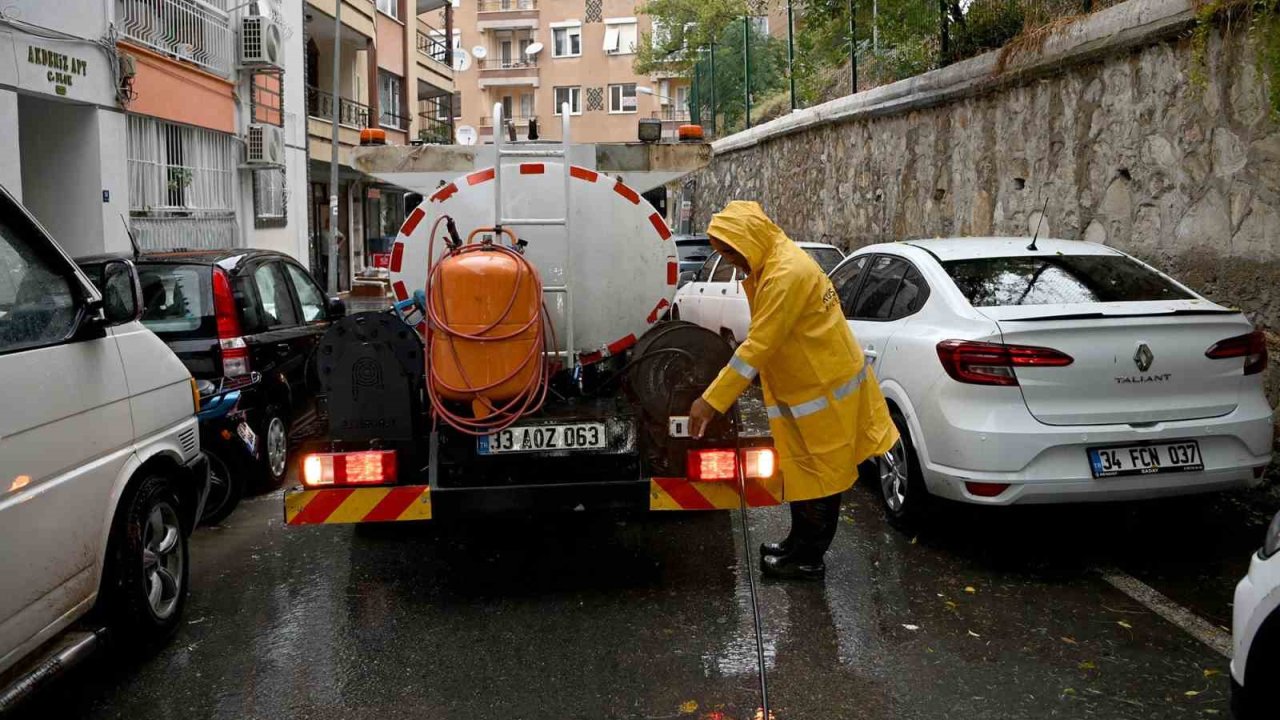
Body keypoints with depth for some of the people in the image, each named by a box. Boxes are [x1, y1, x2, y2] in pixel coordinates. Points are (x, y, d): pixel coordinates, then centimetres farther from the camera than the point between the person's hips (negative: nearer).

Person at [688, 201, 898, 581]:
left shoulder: (787, 274, -26)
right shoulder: (771, 264, 6)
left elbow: (758, 347, -29)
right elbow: (763, 340, 11)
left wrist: (711, 401, -27)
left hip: (825, 389, -9)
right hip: (803, 388, 9)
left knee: (819, 476, 3)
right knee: (801, 471, 18)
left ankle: (808, 559, 14)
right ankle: (801, 543, 31)